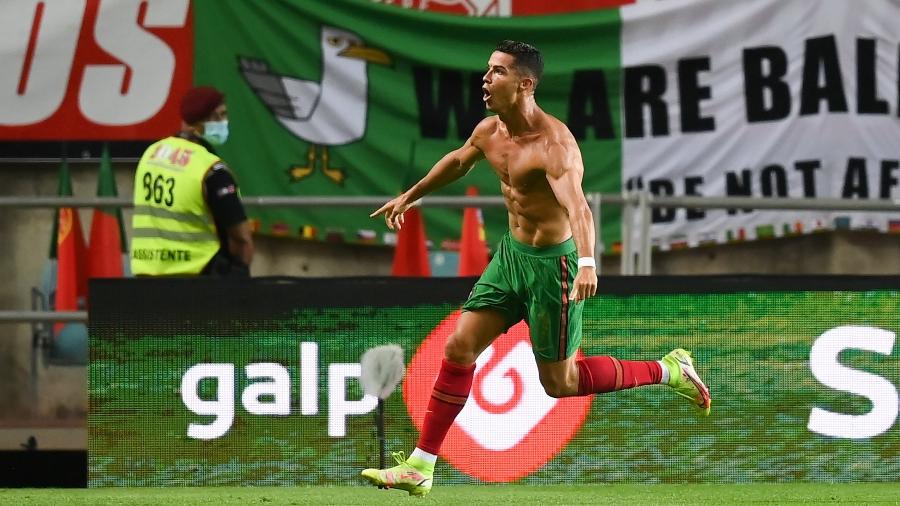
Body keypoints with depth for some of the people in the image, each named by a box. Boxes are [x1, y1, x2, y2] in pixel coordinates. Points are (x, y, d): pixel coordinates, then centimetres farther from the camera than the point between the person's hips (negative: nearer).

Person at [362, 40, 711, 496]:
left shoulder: (554, 144, -26)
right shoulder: (490, 132, 0)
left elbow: (577, 206, -42)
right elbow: (457, 161, 24)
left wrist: (587, 263, -59)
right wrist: (409, 197, 37)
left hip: (552, 264, -8)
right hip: (511, 253, 8)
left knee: (558, 383, 2)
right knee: (459, 347, 0)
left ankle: (667, 371, 20)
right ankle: (419, 468, 4)